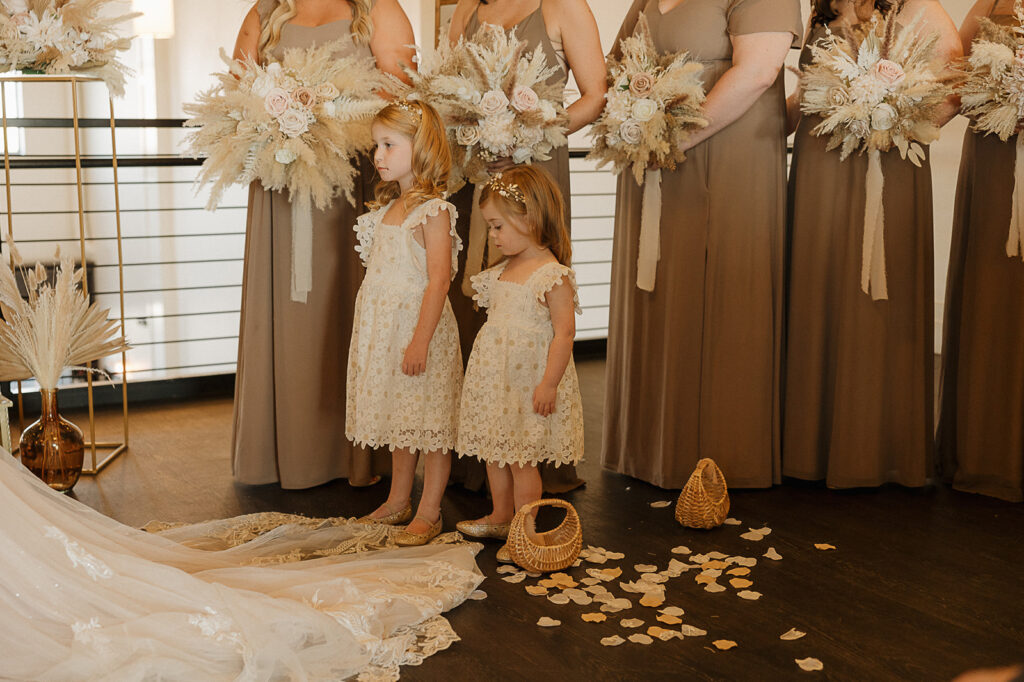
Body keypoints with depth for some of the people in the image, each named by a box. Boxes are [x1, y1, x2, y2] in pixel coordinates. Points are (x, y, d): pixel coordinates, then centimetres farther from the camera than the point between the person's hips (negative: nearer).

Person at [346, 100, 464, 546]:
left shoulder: (433, 210, -14)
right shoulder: (387, 208, 12)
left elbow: (438, 278, -20)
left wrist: (421, 340, -23)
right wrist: (367, 332, 17)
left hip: (419, 324, -9)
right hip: (382, 329, 9)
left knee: (429, 423, 1)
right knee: (398, 418, 18)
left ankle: (429, 513, 10)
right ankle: (398, 502, 30)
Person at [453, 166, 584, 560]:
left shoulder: (553, 275, -17)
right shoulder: (504, 270, 9)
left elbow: (564, 332, -20)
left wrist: (549, 383, -23)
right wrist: (485, 369, 18)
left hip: (528, 381, -8)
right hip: (496, 379, 8)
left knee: (521, 459, 0)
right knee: (495, 452, 17)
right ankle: (500, 517, 33)